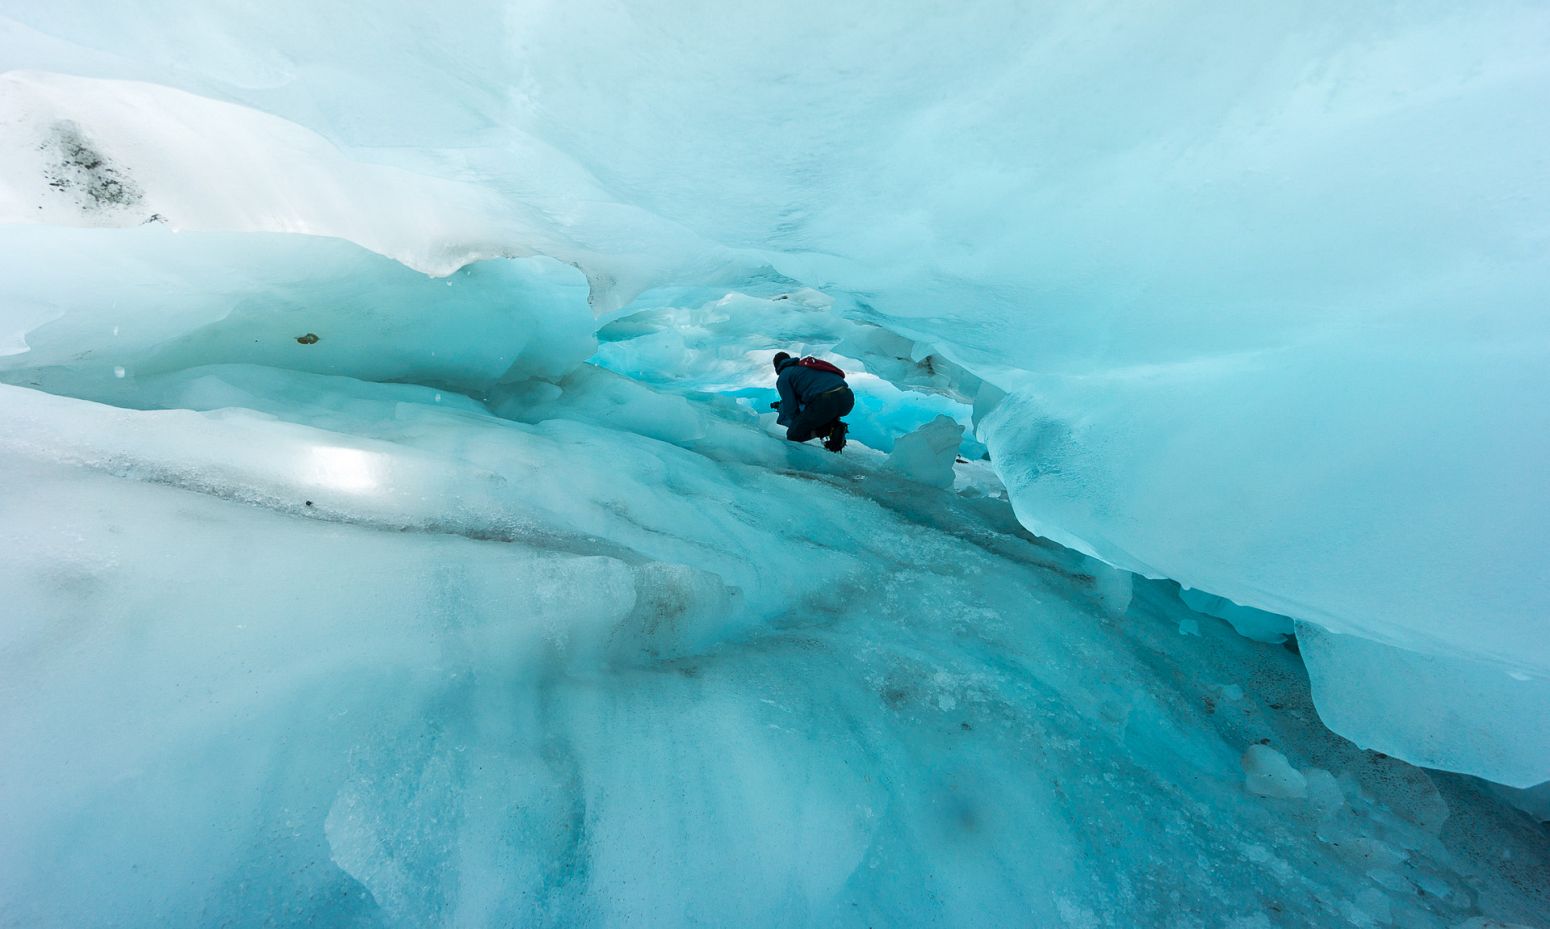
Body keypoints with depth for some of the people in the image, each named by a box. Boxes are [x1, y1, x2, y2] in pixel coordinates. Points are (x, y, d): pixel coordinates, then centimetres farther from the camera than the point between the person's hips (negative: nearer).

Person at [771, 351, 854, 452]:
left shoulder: (782, 378, 13)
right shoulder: (806, 363, 34)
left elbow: (791, 410, 5)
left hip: (824, 403, -6)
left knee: (793, 435, 13)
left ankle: (828, 429, -7)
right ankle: (834, 426, 9)